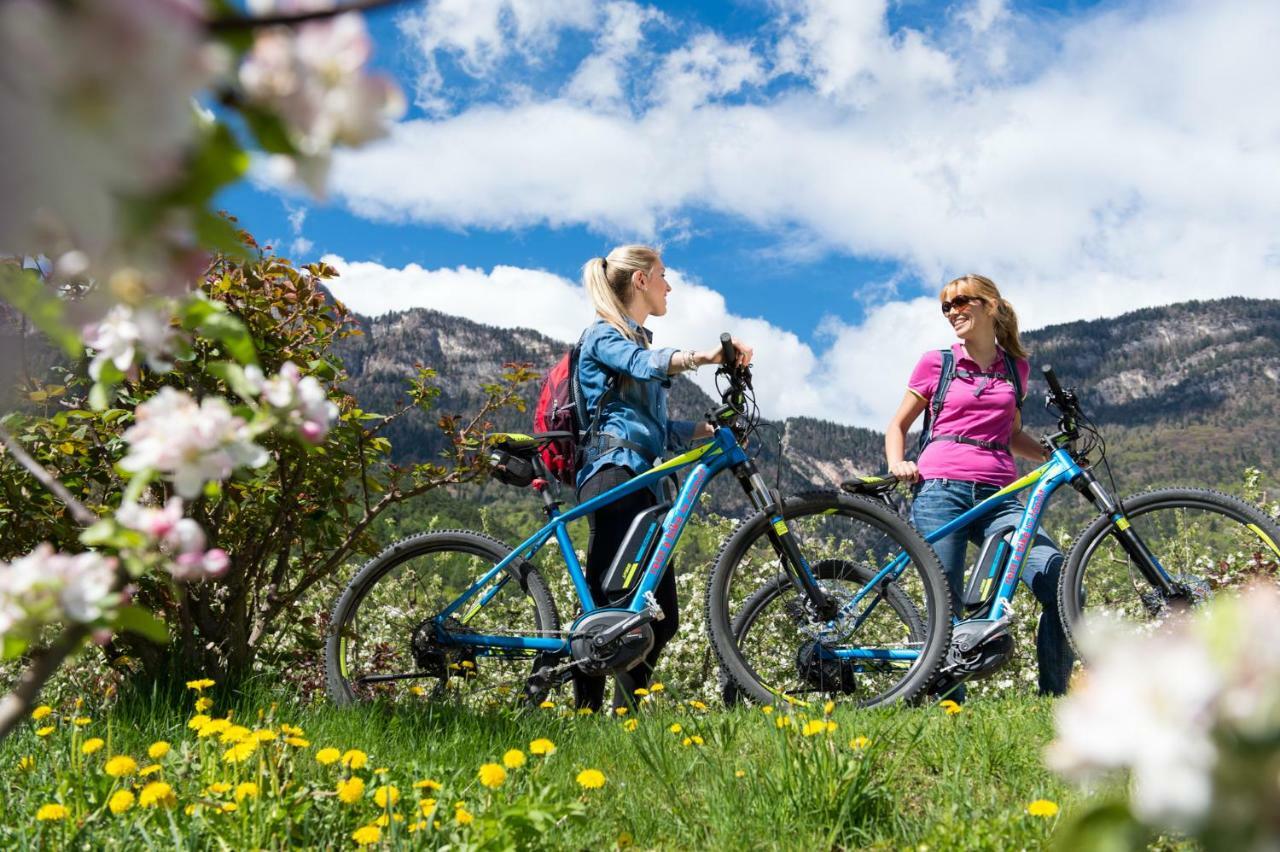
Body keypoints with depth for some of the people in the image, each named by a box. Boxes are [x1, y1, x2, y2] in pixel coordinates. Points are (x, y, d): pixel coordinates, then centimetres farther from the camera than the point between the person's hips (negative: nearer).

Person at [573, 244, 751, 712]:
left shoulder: (641, 341, 29)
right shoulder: (604, 335, 2)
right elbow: (644, 364, -22)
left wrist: (711, 428, 10)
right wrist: (705, 355, -40)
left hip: (643, 479, 9)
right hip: (613, 472, -9)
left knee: (662, 616, 4)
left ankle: (626, 713, 11)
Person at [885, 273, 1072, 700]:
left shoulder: (1015, 366, 18)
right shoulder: (936, 362, 11)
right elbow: (898, 425, 17)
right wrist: (897, 463, -2)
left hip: (998, 497, 2)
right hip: (940, 490, -2)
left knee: (1060, 583, -15)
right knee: (945, 608, -7)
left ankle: (1054, 694, -5)